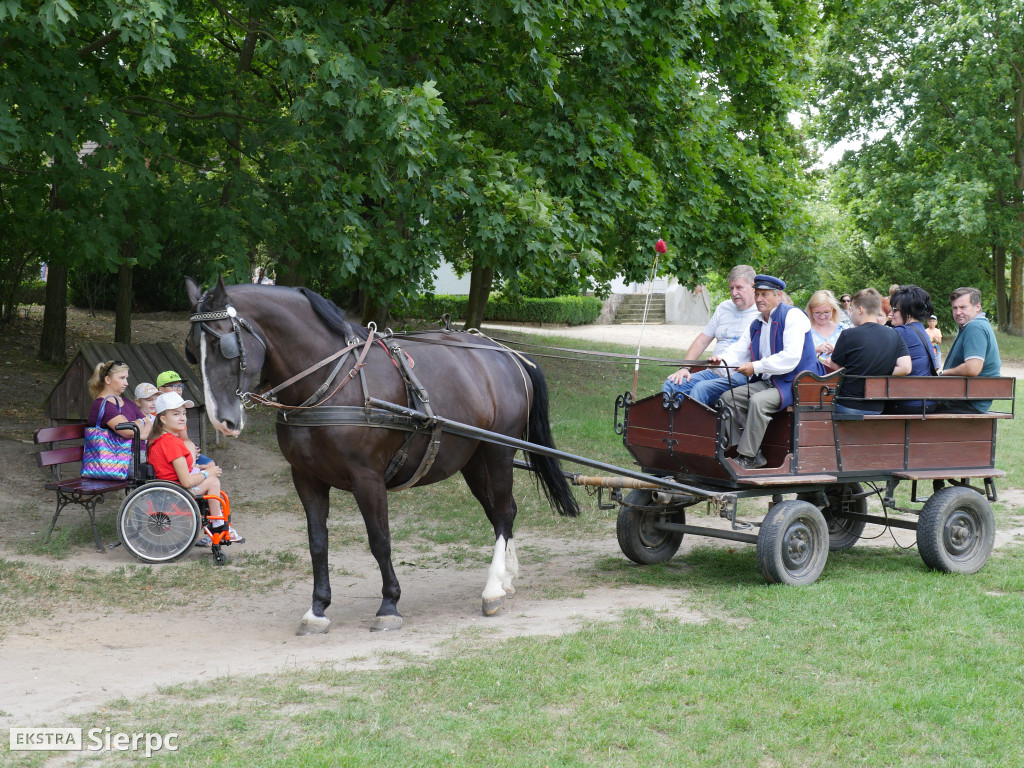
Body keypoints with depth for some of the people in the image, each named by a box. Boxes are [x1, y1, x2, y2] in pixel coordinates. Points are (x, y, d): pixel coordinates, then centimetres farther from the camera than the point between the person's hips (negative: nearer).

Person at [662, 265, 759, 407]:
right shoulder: (724, 308, 19)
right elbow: (702, 341, 20)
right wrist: (685, 367, 6)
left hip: (740, 376, -6)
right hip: (714, 372, 7)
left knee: (701, 389, -32)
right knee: (671, 385, -13)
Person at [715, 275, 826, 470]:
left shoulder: (793, 316, -10)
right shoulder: (756, 325, 17)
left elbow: (791, 358, -21)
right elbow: (738, 351, 15)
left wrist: (756, 367, -20)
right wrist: (721, 360, -9)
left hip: (795, 383, -9)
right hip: (767, 382, 9)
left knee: (758, 401, -32)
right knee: (728, 398, -5)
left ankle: (747, 458, -24)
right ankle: (753, 453, -8)